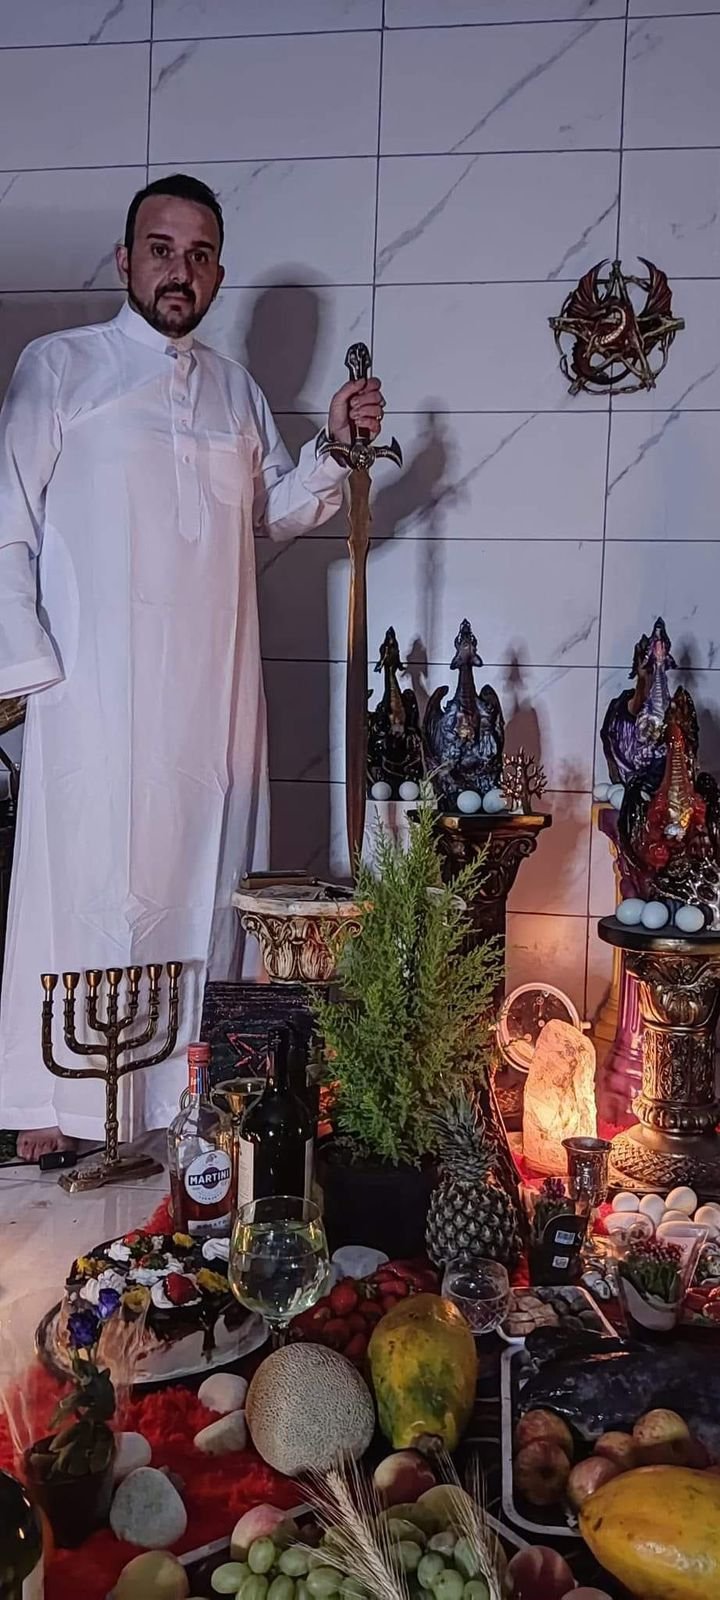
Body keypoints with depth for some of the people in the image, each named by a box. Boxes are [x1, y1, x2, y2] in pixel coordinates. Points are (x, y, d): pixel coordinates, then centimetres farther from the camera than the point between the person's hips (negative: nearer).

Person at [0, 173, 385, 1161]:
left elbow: (275, 511, 25)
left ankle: (189, 1090, 22)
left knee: (204, 884, 8)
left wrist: (337, 448, 8)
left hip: (216, 694, 5)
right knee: (89, 886, -4)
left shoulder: (235, 390, 17)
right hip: (96, 689, -4)